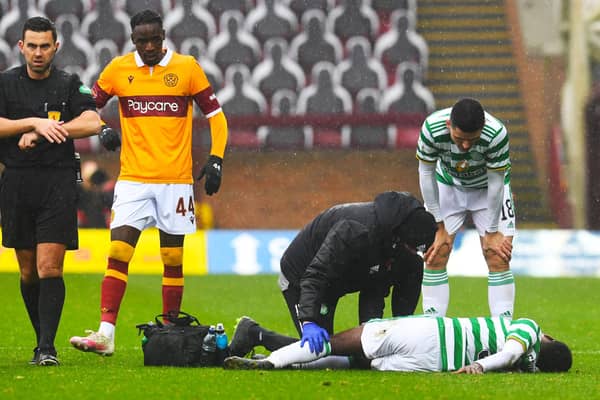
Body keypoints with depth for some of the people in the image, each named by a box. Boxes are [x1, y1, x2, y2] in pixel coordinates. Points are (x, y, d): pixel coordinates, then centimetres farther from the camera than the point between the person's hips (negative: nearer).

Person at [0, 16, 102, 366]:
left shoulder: (69, 84, 4)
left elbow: (92, 123, -10)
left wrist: (39, 135, -15)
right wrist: (36, 122, -18)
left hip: (58, 182, -2)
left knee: (49, 267, -12)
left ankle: (48, 348, -14)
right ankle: (42, 341, 20)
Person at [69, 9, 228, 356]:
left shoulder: (187, 67, 0)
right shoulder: (118, 69, 3)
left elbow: (215, 116, 6)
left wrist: (216, 159, -3)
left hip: (176, 181, 0)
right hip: (133, 180, 0)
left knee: (173, 259, 4)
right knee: (118, 254, -11)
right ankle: (105, 334, -14)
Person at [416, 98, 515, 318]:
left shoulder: (497, 134, -37)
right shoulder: (432, 128, -34)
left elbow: (496, 182, -24)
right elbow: (426, 173, -18)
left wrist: (492, 232, -16)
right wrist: (439, 226, -14)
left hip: (487, 188, -1)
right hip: (448, 185, 1)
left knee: (498, 258, -9)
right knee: (435, 256, -5)